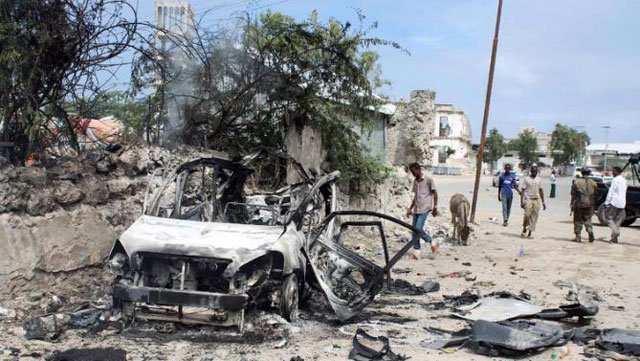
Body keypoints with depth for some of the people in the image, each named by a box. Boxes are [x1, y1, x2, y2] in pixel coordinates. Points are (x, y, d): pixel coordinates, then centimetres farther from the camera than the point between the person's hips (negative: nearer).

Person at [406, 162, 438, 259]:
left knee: (418, 228, -17)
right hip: (416, 209, 7)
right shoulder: (415, 182, 16)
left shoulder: (428, 180, -3)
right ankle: (416, 251, 7)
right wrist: (410, 208, 18)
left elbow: (435, 194, -2)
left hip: (424, 208, -7)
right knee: (414, 230, 1)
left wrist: (435, 207, -8)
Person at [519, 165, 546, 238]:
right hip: (528, 199, -4)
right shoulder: (526, 179, 0)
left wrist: (543, 202, 12)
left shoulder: (539, 179, 12)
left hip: (537, 200, 4)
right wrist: (521, 201, -9)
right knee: (527, 215, -14)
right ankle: (524, 229, 8)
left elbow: (541, 191, 16)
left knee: (534, 217, 1)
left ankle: (530, 232, 7)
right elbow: (523, 190, -1)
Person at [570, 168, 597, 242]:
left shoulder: (576, 182, -8)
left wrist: (571, 204, 3)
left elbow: (573, 195, -5)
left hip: (579, 204, -3)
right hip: (589, 204, 3)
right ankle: (590, 232, -8)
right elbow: (595, 195, 8)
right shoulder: (593, 182, 2)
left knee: (578, 220, 6)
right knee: (587, 220, 13)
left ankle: (578, 237, 7)